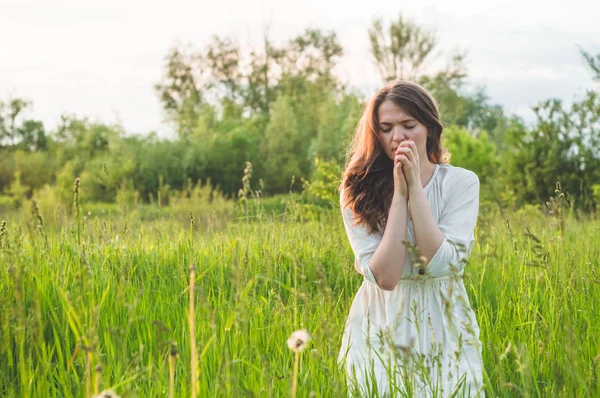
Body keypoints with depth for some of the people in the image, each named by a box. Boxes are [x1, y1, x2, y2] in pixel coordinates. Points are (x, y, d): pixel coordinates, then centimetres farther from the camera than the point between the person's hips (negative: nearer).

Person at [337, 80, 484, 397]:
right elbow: (384, 276, -17)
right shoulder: (358, 191, -7)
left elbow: (440, 264, -19)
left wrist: (415, 187, -19)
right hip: (381, 330, 0)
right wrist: (399, 193, -19)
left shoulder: (462, 183, -7)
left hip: (444, 329, 0)